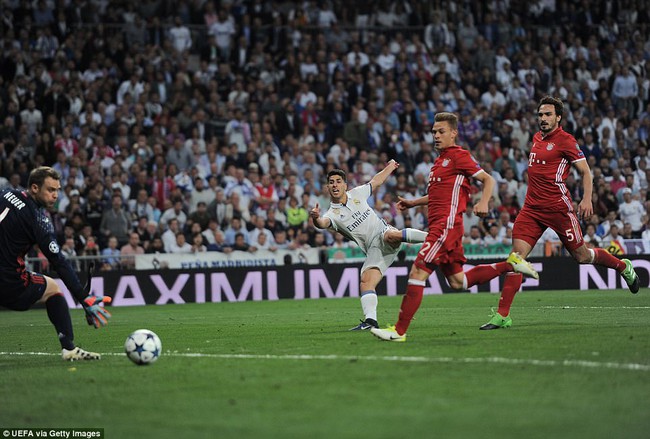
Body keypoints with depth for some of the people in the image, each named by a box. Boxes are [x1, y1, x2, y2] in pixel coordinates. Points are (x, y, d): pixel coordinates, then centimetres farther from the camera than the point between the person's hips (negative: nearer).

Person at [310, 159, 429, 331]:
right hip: (374, 250, 1)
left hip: (384, 232, 0)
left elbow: (375, 182, 31)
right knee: (366, 281, -20)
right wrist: (316, 218, -49)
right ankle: (370, 320, -22)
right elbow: (323, 223, -25)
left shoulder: (357, 193, 11)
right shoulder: (332, 214, 0)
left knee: (391, 235, -37)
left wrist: (390, 167, 45)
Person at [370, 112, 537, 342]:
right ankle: (510, 264, 21)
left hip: (446, 226, -10)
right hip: (438, 226, 10)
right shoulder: (440, 160, 22)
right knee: (457, 281, 14)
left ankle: (399, 330, -14)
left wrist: (483, 202, -24)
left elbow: (488, 179, -7)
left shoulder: (459, 156, -5)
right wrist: (412, 203, 26)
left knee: (417, 273, -14)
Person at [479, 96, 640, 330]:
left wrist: (587, 199, -21)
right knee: (517, 254, -9)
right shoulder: (537, 138, 14)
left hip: (558, 208, -6)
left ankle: (623, 266, 35)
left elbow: (585, 171, -7)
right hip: (532, 208, 6)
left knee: (581, 255, 5)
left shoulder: (565, 140, -7)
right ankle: (502, 315, -11)